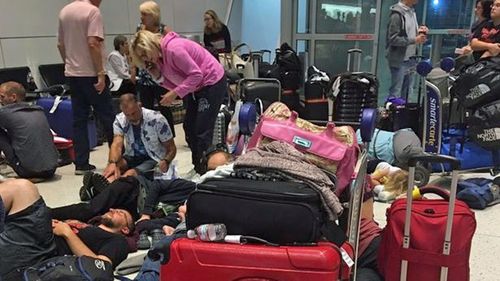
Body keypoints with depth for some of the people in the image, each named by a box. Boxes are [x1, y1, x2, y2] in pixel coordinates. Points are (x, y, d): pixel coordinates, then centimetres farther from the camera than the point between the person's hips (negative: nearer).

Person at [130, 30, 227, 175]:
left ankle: (205, 171, 1)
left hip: (212, 82, -10)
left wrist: (174, 93, -26)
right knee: (189, 128, 11)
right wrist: (157, 76, -12)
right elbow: (175, 83, 2)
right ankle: (198, 168, 22)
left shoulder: (173, 49, -25)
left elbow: (196, 75, -26)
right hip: (196, 86, 10)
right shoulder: (160, 56, 4)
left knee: (202, 131, -10)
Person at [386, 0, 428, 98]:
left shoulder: (412, 12, 12)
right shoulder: (397, 14, -15)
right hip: (399, 60, -8)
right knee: (395, 94, -3)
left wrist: (419, 31, 3)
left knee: (407, 92, 15)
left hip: (411, 59, 8)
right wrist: (414, 40, -21)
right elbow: (393, 39, -19)